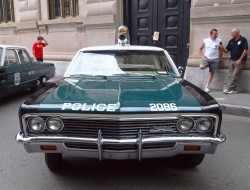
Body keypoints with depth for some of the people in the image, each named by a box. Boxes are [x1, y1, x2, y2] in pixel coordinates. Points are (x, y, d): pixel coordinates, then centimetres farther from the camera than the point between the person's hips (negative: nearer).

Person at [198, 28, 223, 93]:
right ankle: (208, 66, 8)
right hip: (206, 58, 0)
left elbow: (221, 50, 12)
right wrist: (202, 56, -3)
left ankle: (207, 86, 10)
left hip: (215, 59, 0)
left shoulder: (219, 41, 2)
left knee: (211, 72, 2)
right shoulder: (205, 40, 3)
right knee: (201, 67, -28)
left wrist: (219, 57, 1)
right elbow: (199, 49, 9)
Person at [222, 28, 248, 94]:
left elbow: (245, 50, -11)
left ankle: (228, 89, -5)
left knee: (234, 76, -6)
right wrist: (222, 48, -11)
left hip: (240, 61, -6)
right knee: (231, 76, 6)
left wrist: (240, 60, -17)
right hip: (232, 60, 6)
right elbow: (227, 51, 11)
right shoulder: (231, 41, 9)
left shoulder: (243, 40, -7)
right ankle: (233, 90, 13)